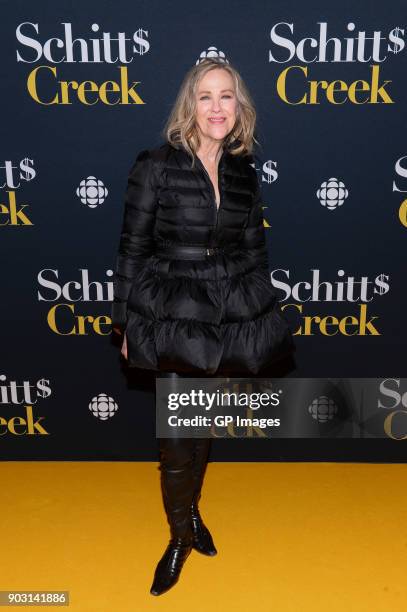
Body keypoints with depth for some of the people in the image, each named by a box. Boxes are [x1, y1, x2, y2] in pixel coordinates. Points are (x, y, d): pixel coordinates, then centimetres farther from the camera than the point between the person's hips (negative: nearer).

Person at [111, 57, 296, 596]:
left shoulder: (245, 171, 5)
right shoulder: (156, 166, -7)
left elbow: (254, 249, 11)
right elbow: (132, 249, -5)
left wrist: (263, 317, 11)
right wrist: (127, 323, -4)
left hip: (232, 317, 4)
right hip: (172, 318, -3)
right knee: (176, 436, 2)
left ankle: (191, 509, 44)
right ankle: (180, 535, 28)